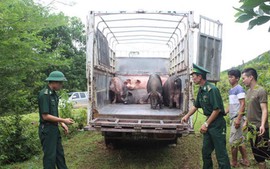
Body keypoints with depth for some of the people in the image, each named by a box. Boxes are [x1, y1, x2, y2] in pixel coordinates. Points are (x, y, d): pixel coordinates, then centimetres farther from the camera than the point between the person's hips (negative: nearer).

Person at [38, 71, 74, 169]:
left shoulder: (53, 93, 9)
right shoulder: (44, 94, -19)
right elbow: (45, 116, -22)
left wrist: (62, 124, 7)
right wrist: (63, 120, -17)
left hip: (54, 128, 9)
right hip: (47, 129, -9)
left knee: (59, 153, 17)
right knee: (50, 156, 2)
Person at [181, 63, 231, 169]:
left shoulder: (212, 89, -19)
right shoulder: (201, 90, 8)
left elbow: (217, 109, -20)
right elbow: (196, 106, 22)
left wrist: (206, 124, -17)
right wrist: (187, 116, 17)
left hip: (217, 124, -9)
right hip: (209, 122, 9)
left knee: (220, 152, -4)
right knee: (206, 150, 16)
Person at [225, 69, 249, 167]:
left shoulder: (239, 89, -12)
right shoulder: (231, 90, 14)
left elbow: (242, 104, -18)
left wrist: (238, 119, -22)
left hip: (237, 118, -9)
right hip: (233, 118, 9)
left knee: (233, 141, -1)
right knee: (240, 140, 15)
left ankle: (234, 162, 13)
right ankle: (245, 161, 25)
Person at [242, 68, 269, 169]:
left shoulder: (261, 91, -15)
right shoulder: (248, 91, 10)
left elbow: (264, 110, -20)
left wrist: (262, 125, -32)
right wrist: (246, 122, 19)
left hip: (259, 128, -8)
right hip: (251, 127, 8)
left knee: (261, 153, -3)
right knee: (256, 153, 14)